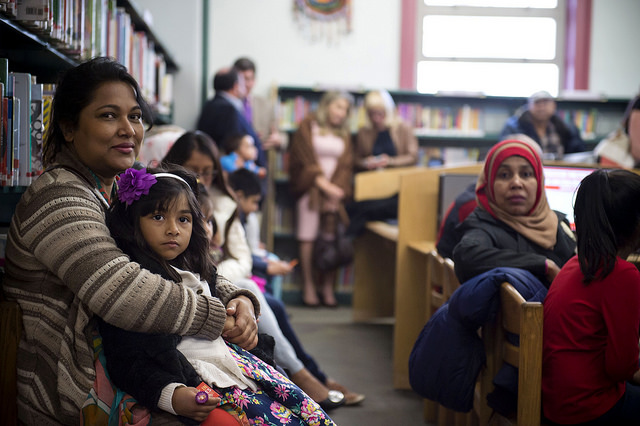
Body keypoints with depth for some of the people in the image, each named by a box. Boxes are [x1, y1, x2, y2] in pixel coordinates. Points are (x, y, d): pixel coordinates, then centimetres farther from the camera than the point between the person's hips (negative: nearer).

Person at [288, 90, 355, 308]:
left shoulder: (344, 133, 16)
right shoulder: (308, 126, 4)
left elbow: (346, 165, 8)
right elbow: (306, 159, -3)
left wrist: (337, 189, -7)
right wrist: (324, 185, -11)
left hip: (334, 190, 3)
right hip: (310, 188, -3)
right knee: (307, 236, -8)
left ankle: (327, 288, -2)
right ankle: (308, 288, -3)